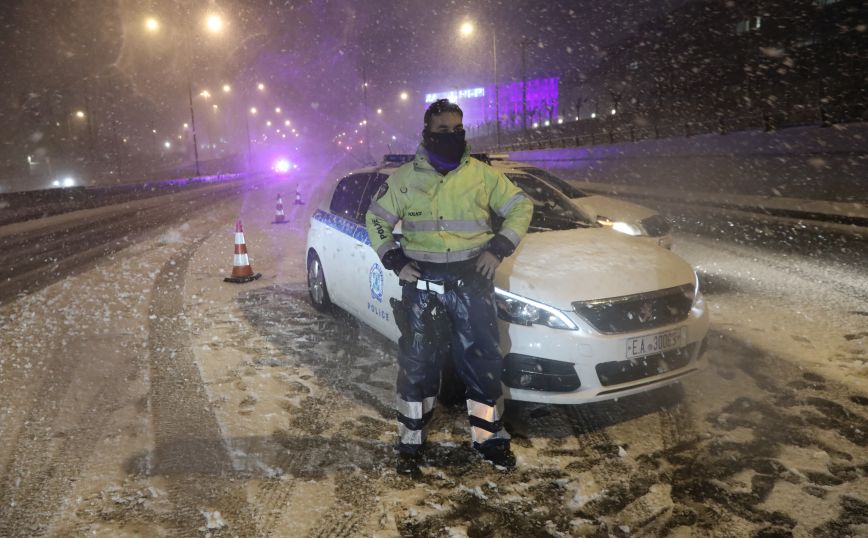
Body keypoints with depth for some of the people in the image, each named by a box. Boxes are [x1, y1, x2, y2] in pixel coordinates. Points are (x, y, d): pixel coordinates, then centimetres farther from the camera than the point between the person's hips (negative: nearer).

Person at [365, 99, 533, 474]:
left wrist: (499, 247, -1)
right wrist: (394, 259, 0)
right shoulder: (405, 179, 4)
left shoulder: (482, 174, 5)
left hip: (472, 278, 1)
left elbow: (520, 206, 11)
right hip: (422, 281, 0)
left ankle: (489, 436, 22)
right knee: (418, 361, 4)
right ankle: (411, 442, 18)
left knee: (482, 359, 5)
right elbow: (376, 219, 12)